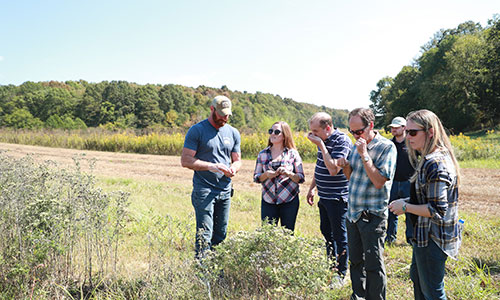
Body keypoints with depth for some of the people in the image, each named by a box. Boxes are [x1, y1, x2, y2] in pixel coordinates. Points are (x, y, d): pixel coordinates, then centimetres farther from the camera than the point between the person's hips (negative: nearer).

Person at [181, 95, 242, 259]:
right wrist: (211, 166, -20)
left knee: (221, 236, 11)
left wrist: (234, 168, -8)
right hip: (203, 191, -5)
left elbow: (237, 160, 17)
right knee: (204, 236, -7)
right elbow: (185, 160, -9)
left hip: (225, 191, 5)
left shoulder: (233, 133, 12)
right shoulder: (197, 130, -4)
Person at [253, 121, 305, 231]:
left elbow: (301, 178, 2)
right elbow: (256, 177, 8)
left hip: (289, 201, -1)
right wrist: (266, 175, -12)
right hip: (268, 200, 1)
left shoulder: (293, 154, 1)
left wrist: (289, 173, -16)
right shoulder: (262, 154, 6)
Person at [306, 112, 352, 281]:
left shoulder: (341, 141, -19)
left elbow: (333, 169, -29)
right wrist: (312, 188, 19)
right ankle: (331, 268, 36)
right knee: (326, 232, 19)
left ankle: (340, 275, 18)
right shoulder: (323, 140, 7)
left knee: (340, 237, 3)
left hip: (338, 198, -9)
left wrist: (321, 145, -26)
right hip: (324, 197, 9)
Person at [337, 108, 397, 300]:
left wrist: (364, 155, -21)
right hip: (353, 212, 7)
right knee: (356, 260, 17)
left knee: (373, 264, 3)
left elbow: (379, 182, -20)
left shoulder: (387, 147, -12)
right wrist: (346, 166, -3)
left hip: (372, 216, -7)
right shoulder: (357, 145, 9)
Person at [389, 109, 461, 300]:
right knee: (417, 277, 27)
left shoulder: (435, 163, -25)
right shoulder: (427, 159, 7)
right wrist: (407, 202, 9)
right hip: (426, 234, 11)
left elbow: (437, 210, -27)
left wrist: (405, 207, -17)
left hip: (432, 239, -11)